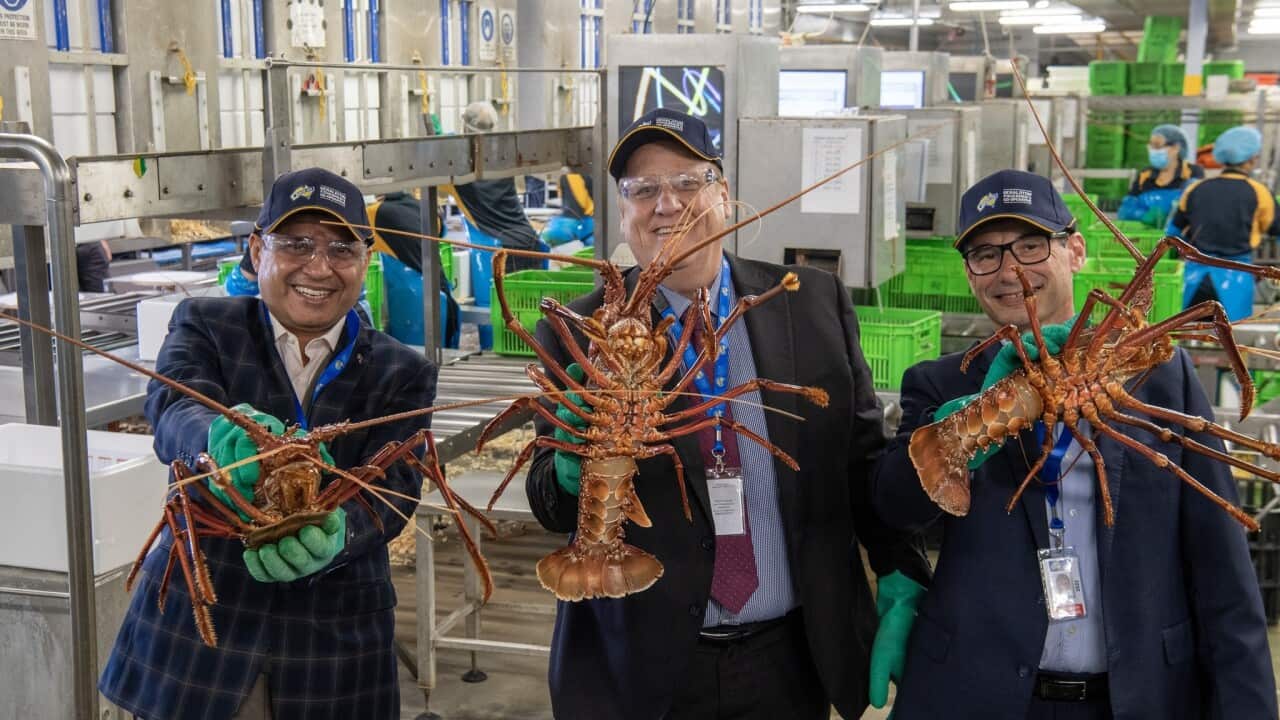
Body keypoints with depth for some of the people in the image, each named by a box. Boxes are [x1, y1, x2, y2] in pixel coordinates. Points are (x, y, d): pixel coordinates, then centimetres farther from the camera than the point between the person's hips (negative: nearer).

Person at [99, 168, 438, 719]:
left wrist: (336, 531, -35)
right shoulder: (205, 326, 0)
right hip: (193, 634, 0)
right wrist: (223, 438, -43)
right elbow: (173, 410, -19)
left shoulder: (403, 375, 1)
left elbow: (390, 493, -12)